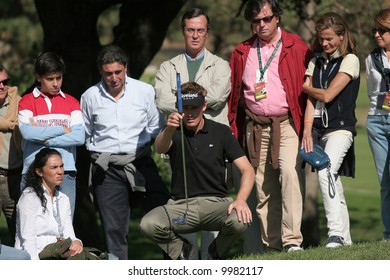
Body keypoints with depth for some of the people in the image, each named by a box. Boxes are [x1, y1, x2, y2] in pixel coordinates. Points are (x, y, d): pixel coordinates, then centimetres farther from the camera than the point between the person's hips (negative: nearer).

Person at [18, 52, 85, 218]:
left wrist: (44, 138, -7)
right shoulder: (27, 102, 7)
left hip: (65, 172, 2)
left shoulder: (71, 103, 12)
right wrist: (62, 130, -5)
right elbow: (27, 132, -11)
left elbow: (79, 137, -2)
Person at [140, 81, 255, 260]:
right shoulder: (174, 133, 2)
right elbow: (160, 148, -23)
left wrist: (241, 200, -21)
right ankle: (182, 250, 5)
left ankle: (217, 252, 4)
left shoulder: (221, 132, 3)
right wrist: (168, 130, -47)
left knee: (239, 221, -33)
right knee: (148, 225, -29)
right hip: (181, 205, 0)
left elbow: (247, 170, -2)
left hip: (216, 203, 0)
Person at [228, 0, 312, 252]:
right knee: (263, 188, 3)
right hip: (254, 127, 4)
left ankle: (292, 240, -25)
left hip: (287, 124, -4)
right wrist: (233, 131, 9)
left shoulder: (296, 47, 4)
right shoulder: (242, 53, 14)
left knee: (289, 172, -23)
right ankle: (272, 245, 8)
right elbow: (234, 94, 16)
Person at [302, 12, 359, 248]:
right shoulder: (316, 60, 14)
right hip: (319, 128, 6)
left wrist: (303, 87, 7)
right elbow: (311, 99, 5)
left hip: (341, 128, -6)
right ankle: (345, 239, 12)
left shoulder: (349, 60, -4)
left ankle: (336, 232, -29)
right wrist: (307, 132, -6)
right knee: (334, 184, 7)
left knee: (326, 173, -25)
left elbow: (327, 95, -10)